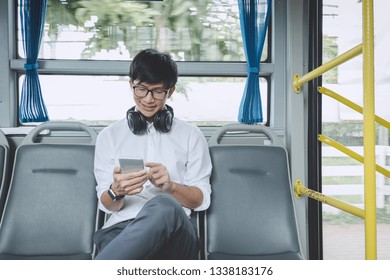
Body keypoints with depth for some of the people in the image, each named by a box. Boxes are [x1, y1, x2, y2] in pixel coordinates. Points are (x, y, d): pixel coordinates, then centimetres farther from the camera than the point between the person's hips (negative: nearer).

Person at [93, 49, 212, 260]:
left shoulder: (191, 135, 17)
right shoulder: (109, 136, 18)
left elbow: (201, 199, 12)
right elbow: (107, 204, 12)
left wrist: (169, 186, -9)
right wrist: (116, 192, -13)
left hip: (174, 234, 1)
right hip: (120, 230, 0)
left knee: (164, 205, -41)